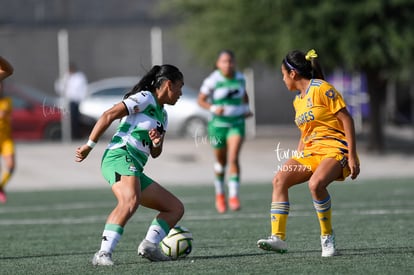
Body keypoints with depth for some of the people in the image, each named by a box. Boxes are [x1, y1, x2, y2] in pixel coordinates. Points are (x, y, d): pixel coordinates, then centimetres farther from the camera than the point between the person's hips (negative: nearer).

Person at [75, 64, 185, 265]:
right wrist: (89, 146, -11)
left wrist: (157, 143, 4)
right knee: (130, 201, -37)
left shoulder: (162, 114, 26)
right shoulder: (145, 98, -1)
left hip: (135, 170, 10)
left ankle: (150, 245, -10)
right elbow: (108, 115, -8)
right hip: (121, 156, -10)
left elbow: (155, 153, 28)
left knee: (176, 208, 9)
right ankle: (103, 254, -46)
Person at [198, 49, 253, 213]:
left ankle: (233, 196, -17)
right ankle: (219, 194, 35)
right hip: (218, 124, -1)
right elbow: (201, 100, -4)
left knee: (233, 158, -17)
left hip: (237, 124, 1)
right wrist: (213, 108, -21)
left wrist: (246, 108, 5)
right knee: (221, 161, 12)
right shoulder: (212, 80, -11)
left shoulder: (240, 78, 1)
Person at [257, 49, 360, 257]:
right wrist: (295, 162, 16)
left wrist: (352, 157, -16)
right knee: (280, 179, -14)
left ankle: (327, 237, -16)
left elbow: (347, 120, -11)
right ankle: (278, 238, -19)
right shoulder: (298, 101, 18)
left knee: (315, 183, -35)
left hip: (334, 148, -8)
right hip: (310, 151, 8)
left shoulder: (321, 89, -8)